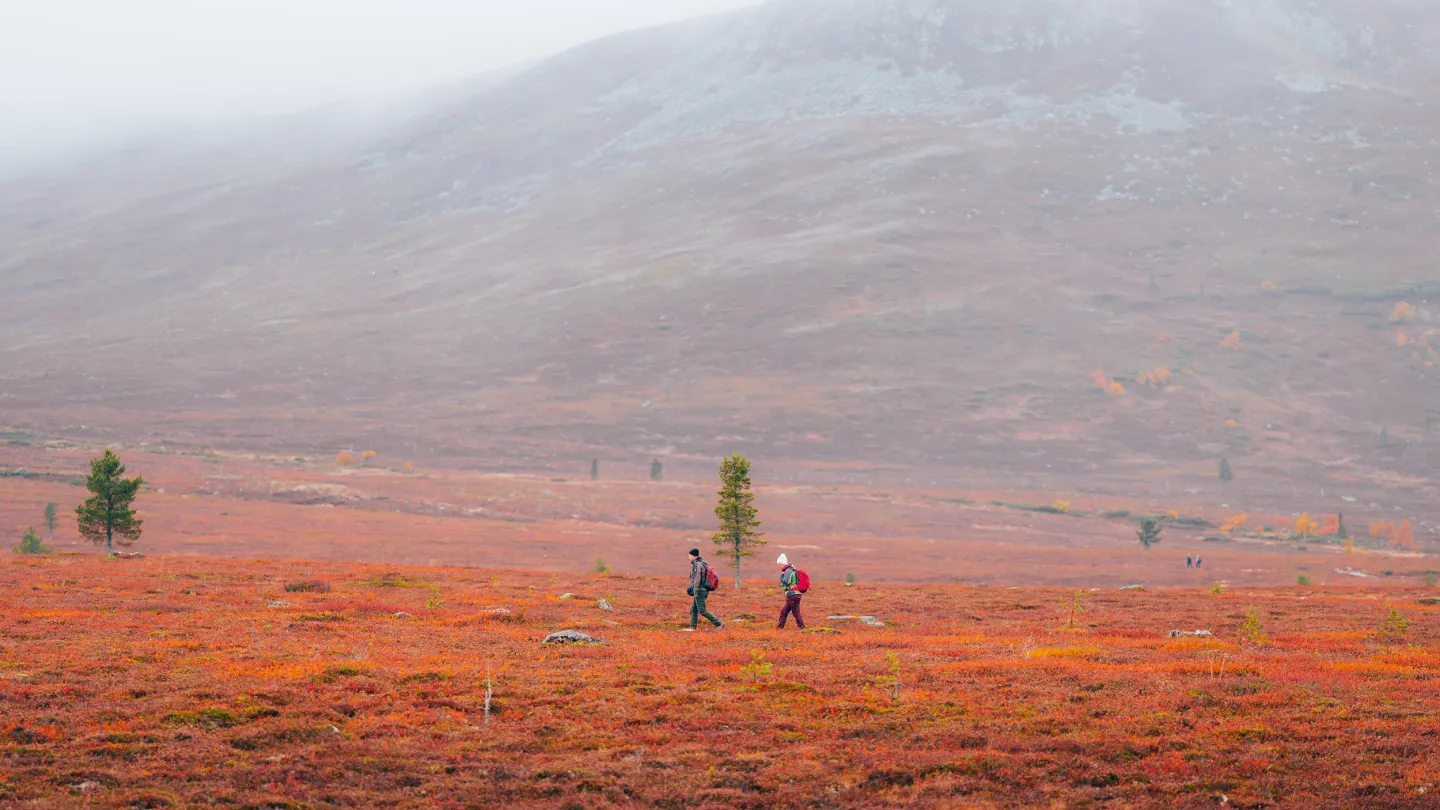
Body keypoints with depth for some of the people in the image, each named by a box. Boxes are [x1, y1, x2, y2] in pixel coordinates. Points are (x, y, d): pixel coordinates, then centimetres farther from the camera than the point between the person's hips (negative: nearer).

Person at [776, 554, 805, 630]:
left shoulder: (788, 571, -13)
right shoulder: (790, 570, 18)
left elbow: (786, 582, -22)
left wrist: (781, 576, -5)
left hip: (793, 594, -10)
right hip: (792, 595, 10)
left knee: (796, 612, -7)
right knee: (784, 611, 13)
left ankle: (802, 627, -5)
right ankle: (780, 627, 18)